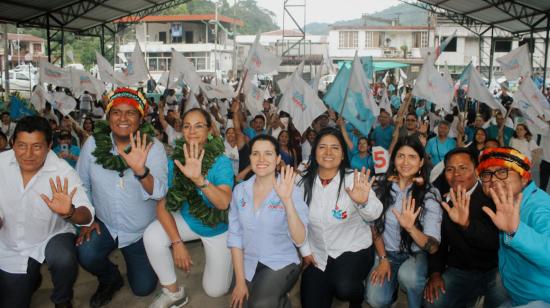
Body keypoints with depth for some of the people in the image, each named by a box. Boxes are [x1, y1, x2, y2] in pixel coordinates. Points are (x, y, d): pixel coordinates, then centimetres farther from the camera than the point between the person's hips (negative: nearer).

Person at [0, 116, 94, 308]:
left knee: (64, 260, -36)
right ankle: (32, 278, 44)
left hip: (52, 237, -3)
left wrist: (69, 212, -48)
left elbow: (87, 216, -27)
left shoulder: (62, 172, -23)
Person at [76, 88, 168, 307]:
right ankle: (110, 279, 10)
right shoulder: (93, 144, -9)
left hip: (142, 231, -1)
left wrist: (140, 170, -43)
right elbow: (82, 184, 3)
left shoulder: (153, 147, -16)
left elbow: (159, 193, -26)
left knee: (143, 288, 3)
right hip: (104, 224, 1)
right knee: (86, 255, -27)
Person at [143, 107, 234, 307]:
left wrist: (198, 179, -57)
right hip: (187, 220, 3)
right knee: (152, 236, -25)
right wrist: (177, 242, -25)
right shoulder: (175, 161, -15)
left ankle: (224, 257, 34)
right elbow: (162, 205, -15)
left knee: (215, 290, 1)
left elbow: (224, 203, -41)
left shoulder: (221, 162, -25)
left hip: (218, 227, -3)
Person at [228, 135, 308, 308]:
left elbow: (299, 240, -22)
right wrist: (240, 280, -4)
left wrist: (287, 200, -33)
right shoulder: (240, 190, -2)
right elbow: (235, 236, 0)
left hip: (281, 264, -4)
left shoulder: (292, 191, -13)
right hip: (248, 264, 4)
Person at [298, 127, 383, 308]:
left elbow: (373, 215, -21)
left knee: (345, 288, -30)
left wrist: (364, 202, -43)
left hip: (354, 248, -3)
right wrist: (305, 251, 6)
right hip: (318, 254, 4)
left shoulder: (354, 179, -13)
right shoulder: (304, 183, -5)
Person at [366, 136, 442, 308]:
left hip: (416, 255, -1)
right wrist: (383, 259, -5)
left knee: (408, 275, -36)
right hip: (387, 252, 2)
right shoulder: (382, 188, -5)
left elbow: (433, 247, -18)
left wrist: (411, 228, -37)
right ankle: (393, 282, 11)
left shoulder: (430, 194, -12)